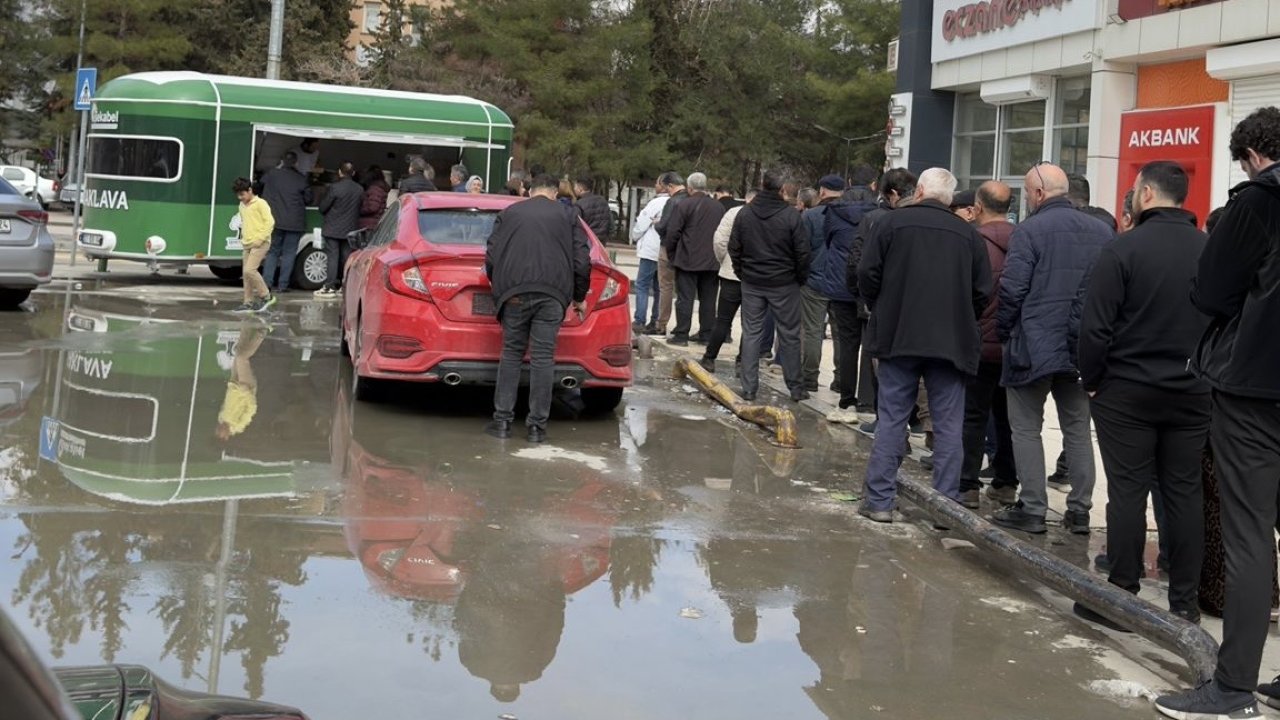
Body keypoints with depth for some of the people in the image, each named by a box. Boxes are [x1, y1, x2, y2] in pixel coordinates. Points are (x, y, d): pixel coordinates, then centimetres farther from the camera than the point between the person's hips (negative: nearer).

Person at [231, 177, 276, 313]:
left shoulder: (260, 203, -8)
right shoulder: (242, 206, 16)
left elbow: (270, 222, -14)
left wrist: (260, 238, -17)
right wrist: (243, 238, 15)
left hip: (259, 244, -8)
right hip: (246, 245, 8)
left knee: (249, 270, -18)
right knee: (246, 274, 5)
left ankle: (266, 296, -6)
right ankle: (248, 303, 10)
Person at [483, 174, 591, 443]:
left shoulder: (508, 214, 15)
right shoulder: (568, 216, 13)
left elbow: (491, 257, 11)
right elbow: (582, 262, 8)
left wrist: (499, 288, 26)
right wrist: (579, 297, 19)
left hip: (514, 292, 1)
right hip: (553, 293, -1)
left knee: (511, 354, 9)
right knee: (543, 358, 1)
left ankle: (502, 420, 6)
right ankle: (537, 425, 1)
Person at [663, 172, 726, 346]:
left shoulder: (685, 205, -9)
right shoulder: (719, 207, 7)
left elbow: (673, 233, -9)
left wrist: (671, 253, 4)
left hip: (688, 260, -5)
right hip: (712, 261, 5)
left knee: (685, 298, -1)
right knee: (708, 299, 10)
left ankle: (682, 334, -2)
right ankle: (706, 334, 14)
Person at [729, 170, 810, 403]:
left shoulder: (744, 214, -1)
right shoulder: (791, 215, -12)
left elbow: (734, 248, 4)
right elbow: (802, 252, -10)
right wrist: (801, 277, 5)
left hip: (751, 284, 3)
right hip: (784, 285, -2)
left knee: (751, 334, 7)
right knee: (789, 335, 7)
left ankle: (749, 389, 5)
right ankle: (796, 388, 13)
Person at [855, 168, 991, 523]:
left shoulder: (892, 223, -3)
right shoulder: (969, 234, 3)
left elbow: (867, 274, -4)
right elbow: (983, 292, 2)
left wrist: (881, 312, 12)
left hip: (898, 337, -1)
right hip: (951, 343, 1)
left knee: (891, 420, 5)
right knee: (948, 425, 6)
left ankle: (879, 500, 5)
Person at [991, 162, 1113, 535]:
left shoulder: (1029, 230, -11)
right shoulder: (1102, 231, 6)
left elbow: (1012, 290, -14)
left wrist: (1003, 333, 0)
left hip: (1033, 346, -5)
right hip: (1082, 347, 5)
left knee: (1026, 428, 4)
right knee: (1078, 428, 12)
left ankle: (1032, 508, 4)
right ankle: (1080, 510, 14)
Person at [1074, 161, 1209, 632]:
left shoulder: (1123, 250, -12)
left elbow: (1095, 327, -13)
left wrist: (1092, 380, 0)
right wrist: (1204, 372, 14)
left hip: (1127, 393, -4)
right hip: (1193, 394, 4)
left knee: (1128, 492, 1)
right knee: (1184, 492, 9)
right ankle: (1184, 601, 15)